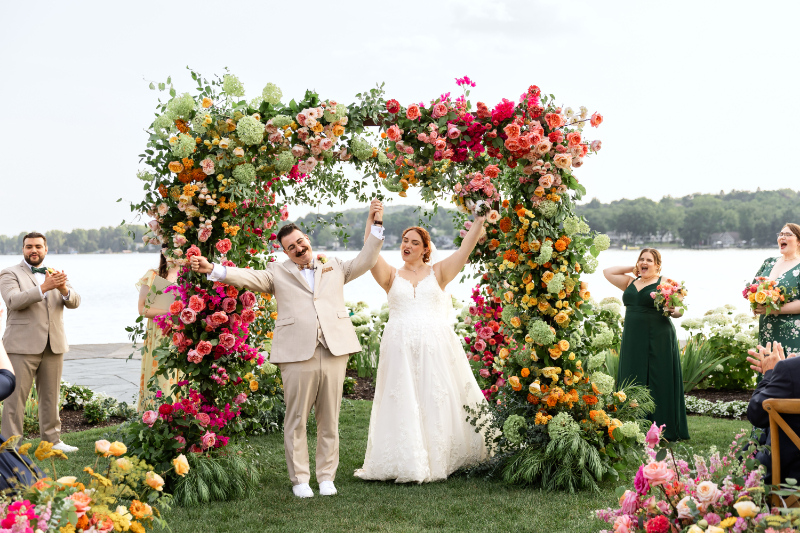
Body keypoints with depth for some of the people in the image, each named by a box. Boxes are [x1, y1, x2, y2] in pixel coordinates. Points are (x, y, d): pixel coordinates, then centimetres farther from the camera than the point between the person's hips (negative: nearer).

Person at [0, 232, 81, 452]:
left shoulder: (56, 275, 16)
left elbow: (74, 302, 4)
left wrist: (64, 289, -19)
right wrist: (44, 287, -28)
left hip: (54, 346, 5)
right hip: (23, 346, -4)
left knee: (51, 396, 9)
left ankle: (52, 440, 17)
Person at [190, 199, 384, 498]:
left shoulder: (334, 268, 21)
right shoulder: (278, 274, 13)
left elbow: (366, 261, 20)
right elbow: (247, 277, 1)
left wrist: (376, 225, 11)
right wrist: (212, 270, -14)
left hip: (334, 352, 2)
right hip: (297, 355, -2)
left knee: (329, 420, 6)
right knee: (296, 420, 0)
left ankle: (327, 476, 16)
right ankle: (299, 479, 10)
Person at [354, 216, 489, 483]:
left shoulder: (438, 273, 11)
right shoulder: (392, 276, 12)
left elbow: (465, 249, 1)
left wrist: (480, 219, -10)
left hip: (436, 347, 0)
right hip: (400, 348, 0)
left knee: (438, 401, 1)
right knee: (404, 404, -1)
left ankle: (440, 459, 11)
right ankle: (408, 463, 4)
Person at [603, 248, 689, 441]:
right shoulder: (630, 282, 15)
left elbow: (679, 311, -2)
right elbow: (608, 272, 20)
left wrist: (673, 311, -24)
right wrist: (632, 268, 15)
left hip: (658, 340, -5)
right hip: (633, 341, 5)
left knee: (658, 383, -3)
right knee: (634, 384, 6)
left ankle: (663, 430, 1)